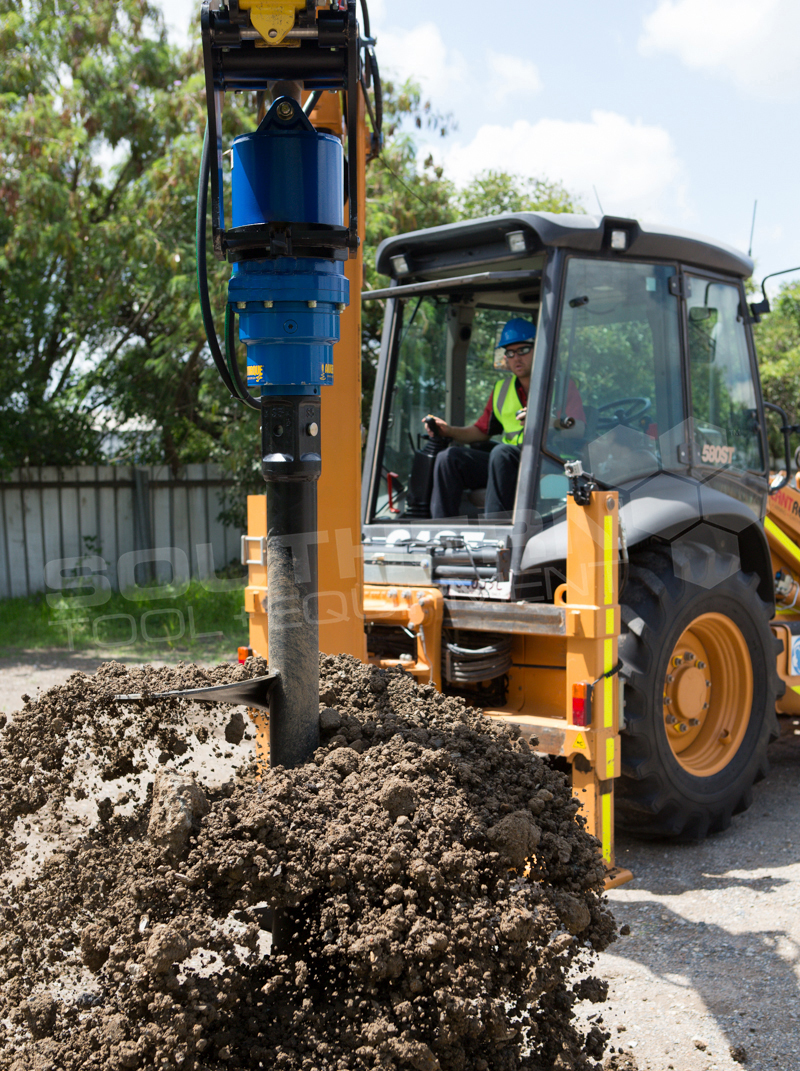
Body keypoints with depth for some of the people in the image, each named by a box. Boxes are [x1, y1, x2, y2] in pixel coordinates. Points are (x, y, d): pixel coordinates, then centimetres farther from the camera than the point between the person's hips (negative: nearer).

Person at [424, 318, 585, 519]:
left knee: (501, 452, -36)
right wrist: (450, 431, 10)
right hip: (506, 463, 6)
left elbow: (579, 430, -7)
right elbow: (482, 430, 27)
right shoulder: (502, 388, 24)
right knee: (449, 457, -13)